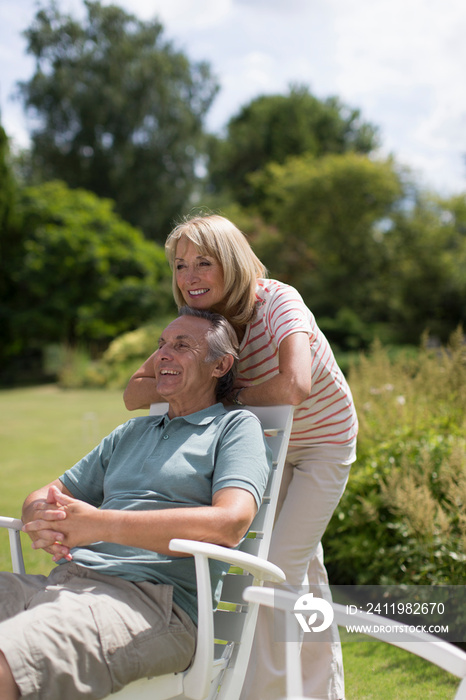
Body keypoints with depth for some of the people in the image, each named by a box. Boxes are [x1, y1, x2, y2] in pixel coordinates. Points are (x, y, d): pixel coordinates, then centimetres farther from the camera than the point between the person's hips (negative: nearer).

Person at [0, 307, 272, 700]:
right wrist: (42, 520, -1)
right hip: (65, 580, 7)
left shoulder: (235, 427, 9)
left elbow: (230, 523, -10)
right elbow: (48, 494, 28)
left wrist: (101, 524, -15)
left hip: (151, 599, -7)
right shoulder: (131, 433, 30)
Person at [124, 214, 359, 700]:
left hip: (324, 442, -6)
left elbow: (296, 387, -47)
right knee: (304, 568, 17)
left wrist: (233, 395, -29)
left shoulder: (277, 302, -31)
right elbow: (133, 394, -15)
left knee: (283, 562, -12)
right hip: (271, 443, 7)